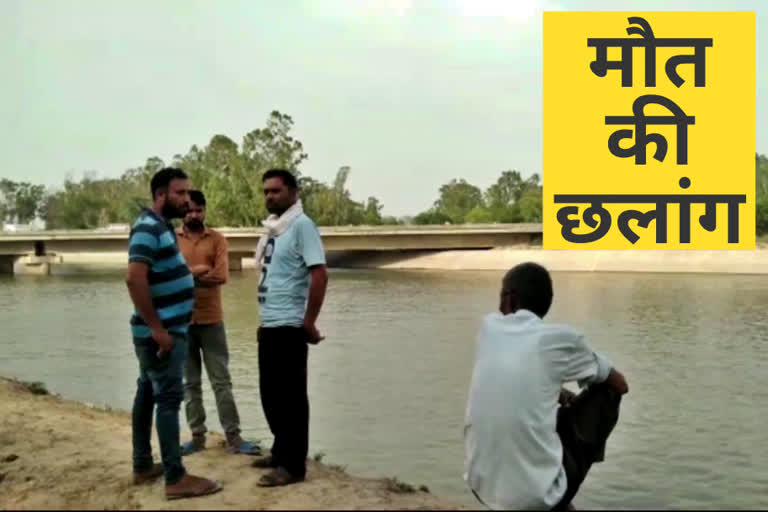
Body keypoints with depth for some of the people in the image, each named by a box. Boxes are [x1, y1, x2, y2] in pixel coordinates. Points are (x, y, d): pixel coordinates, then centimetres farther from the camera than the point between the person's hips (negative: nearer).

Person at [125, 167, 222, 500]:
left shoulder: (162, 226, 13)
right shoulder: (148, 228, -17)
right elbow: (135, 279, -27)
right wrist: (158, 329, -25)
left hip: (165, 329, 10)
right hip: (162, 331, -10)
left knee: (148, 394, 15)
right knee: (168, 398, -7)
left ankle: (143, 466, 25)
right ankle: (176, 478, -2)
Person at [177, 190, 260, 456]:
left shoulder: (217, 239, 2)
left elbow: (222, 275, -11)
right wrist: (199, 270, -15)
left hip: (211, 320, -1)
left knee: (221, 381, 3)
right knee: (190, 383, 9)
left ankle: (233, 437, 7)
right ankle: (198, 436, 18)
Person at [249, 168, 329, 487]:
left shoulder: (302, 225, -11)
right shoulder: (274, 228, 14)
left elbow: (319, 274, -18)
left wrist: (309, 323, -18)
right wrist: (266, 319, 17)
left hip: (289, 326, -9)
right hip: (269, 324, 9)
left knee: (290, 396, -2)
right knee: (270, 393, 17)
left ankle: (293, 465, 7)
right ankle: (281, 451, 31)